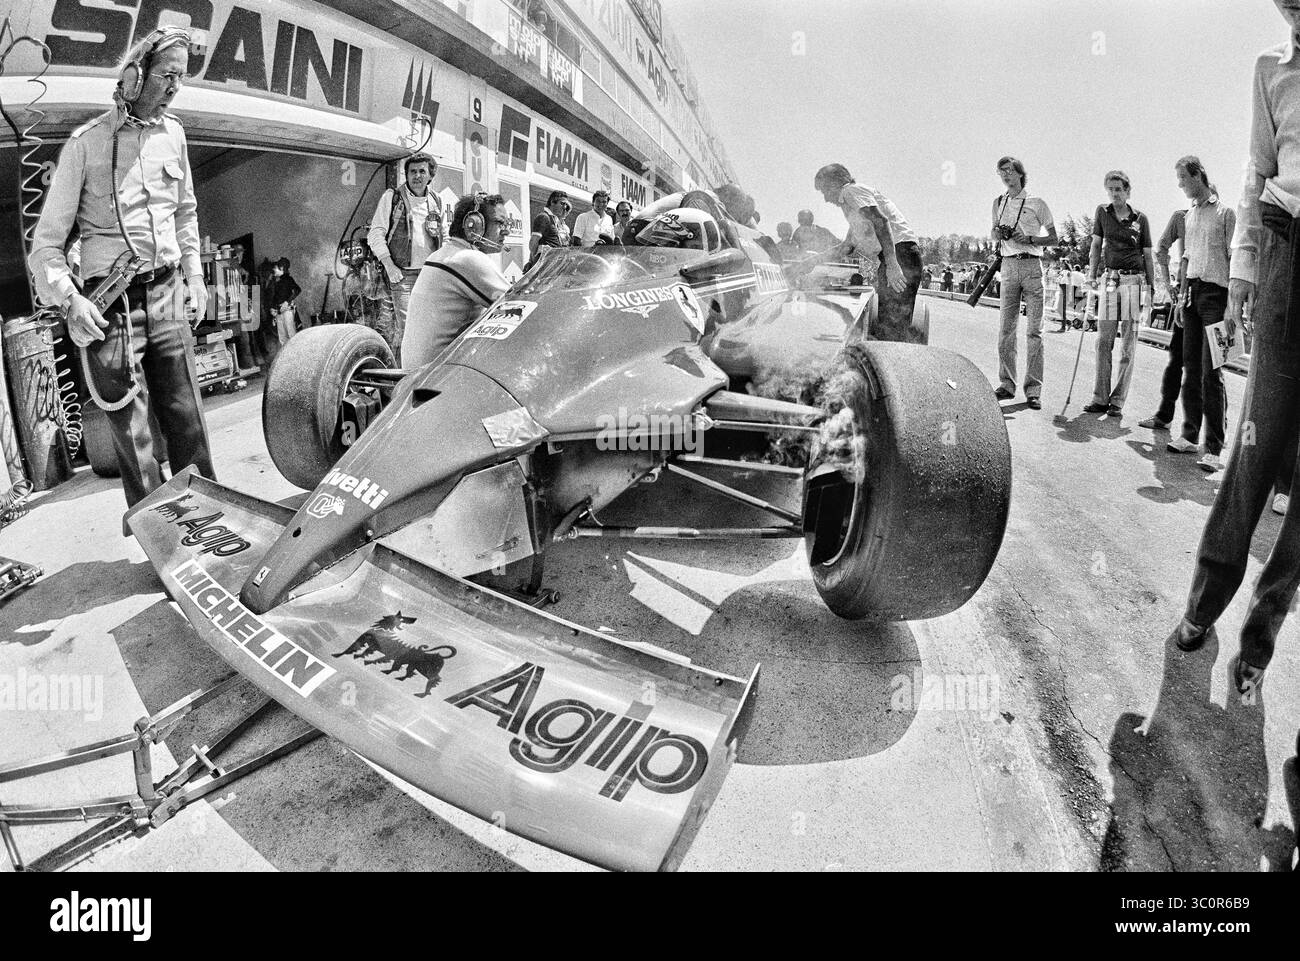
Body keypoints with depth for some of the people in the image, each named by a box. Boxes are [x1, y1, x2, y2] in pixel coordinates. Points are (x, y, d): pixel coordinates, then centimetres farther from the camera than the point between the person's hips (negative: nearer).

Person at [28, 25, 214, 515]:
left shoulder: (173, 133, 9)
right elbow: (47, 240, -3)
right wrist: (68, 299, -15)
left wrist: (194, 275, 17)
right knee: (131, 426, 0)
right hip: (111, 303, -4)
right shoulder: (86, 143, -5)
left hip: (168, 295, 4)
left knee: (186, 414, 5)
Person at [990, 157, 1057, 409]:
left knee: (1034, 330, -6)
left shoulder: (1036, 203, 3)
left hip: (1031, 266, -3)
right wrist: (998, 233, 2)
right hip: (1008, 265, 4)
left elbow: (1053, 238, 5)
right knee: (1006, 328, 1)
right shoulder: (999, 203, 15)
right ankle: (1007, 384, 8)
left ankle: (1033, 390, -5)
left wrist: (1029, 239, -12)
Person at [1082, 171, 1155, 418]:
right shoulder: (1102, 212, 8)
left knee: (1127, 344, -2)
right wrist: (1092, 276, 1)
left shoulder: (1140, 219, 4)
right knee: (1104, 341, 0)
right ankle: (1100, 398, 4)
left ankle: (1118, 401, 0)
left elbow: (1148, 255, 7)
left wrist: (1151, 287, 4)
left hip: (1134, 280, -2)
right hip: (1111, 279, 2)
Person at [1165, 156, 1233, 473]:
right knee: (1190, 369, 6)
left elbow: (1234, 258, -7)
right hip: (1192, 290, 6)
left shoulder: (1225, 212, -3)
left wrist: (1233, 304, -13)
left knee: (1211, 372, -10)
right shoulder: (1189, 213, 17)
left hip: (1215, 292, -6)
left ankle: (1215, 449, -9)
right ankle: (1190, 435, 13)